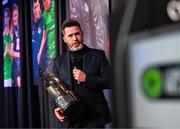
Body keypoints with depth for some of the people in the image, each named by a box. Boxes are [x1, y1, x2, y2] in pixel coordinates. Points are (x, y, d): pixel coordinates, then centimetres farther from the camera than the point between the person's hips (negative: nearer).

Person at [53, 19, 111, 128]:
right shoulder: (59, 61, 11)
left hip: (95, 118, -2)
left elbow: (109, 82, -2)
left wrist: (86, 79, -14)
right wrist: (56, 108, -4)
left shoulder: (98, 55, 4)